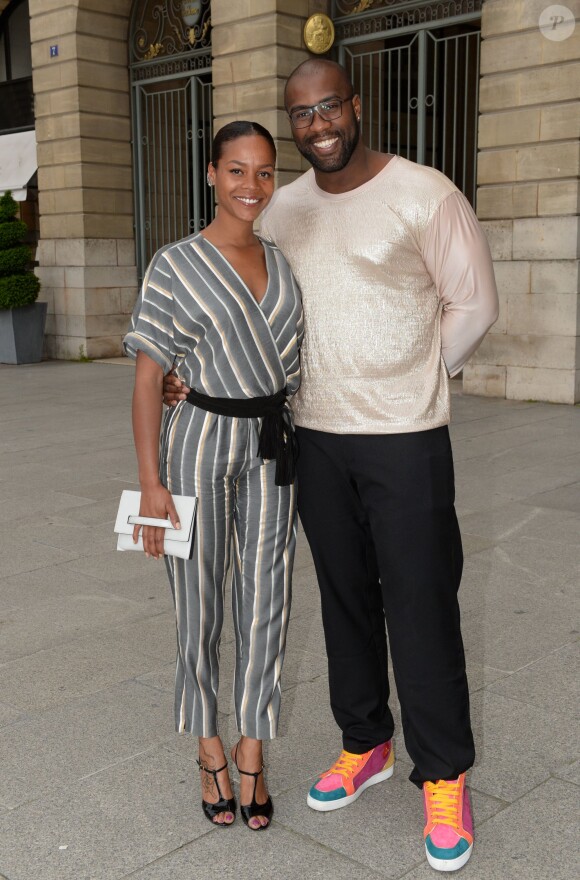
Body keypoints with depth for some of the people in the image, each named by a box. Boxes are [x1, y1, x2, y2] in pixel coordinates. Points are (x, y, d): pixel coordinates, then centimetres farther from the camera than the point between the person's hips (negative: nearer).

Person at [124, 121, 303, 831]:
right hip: (200, 443, -4)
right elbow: (148, 378, -8)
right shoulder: (175, 266, -7)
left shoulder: (283, 263, 8)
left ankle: (252, 755, 23)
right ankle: (209, 749, 29)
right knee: (200, 605, 8)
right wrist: (150, 482, -13)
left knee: (265, 602, 6)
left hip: (272, 448, 4)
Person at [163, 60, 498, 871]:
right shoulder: (282, 210, 7)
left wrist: (406, 389, -1)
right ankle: (365, 744, 33)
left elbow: (473, 304, -3)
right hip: (315, 436, 5)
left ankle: (444, 777, 18)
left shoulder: (424, 195, -8)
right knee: (345, 596, 14)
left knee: (420, 605, 1)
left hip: (405, 438, -5)